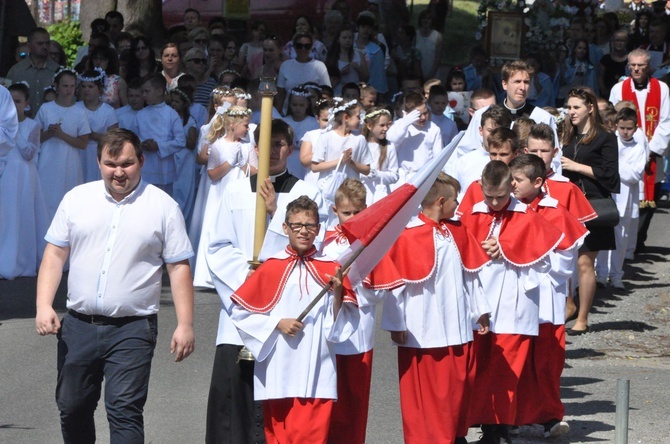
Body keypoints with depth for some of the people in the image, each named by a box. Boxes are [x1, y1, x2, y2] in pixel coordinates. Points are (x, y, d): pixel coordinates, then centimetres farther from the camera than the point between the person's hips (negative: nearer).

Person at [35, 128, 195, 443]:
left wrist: (185, 325, -6)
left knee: (124, 411, -11)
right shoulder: (77, 199, 7)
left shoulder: (163, 207, -1)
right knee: (72, 406, 12)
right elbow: (55, 253, 8)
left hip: (132, 329, -3)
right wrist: (44, 306, -4)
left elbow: (179, 267, -1)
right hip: (79, 324, 4)